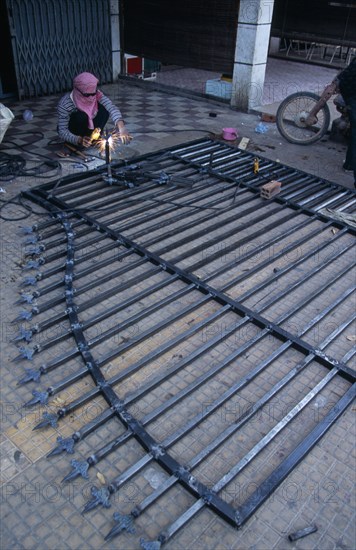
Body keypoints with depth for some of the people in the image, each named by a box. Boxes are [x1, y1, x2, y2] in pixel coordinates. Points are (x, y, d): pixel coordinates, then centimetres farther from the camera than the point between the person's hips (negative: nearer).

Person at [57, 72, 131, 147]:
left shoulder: (96, 94, -22)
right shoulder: (64, 104, -31)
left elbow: (111, 107, -34)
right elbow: (62, 132, -31)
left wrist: (121, 127, -52)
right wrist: (79, 140, -49)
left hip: (87, 127, 4)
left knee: (104, 108, -21)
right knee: (81, 116, -35)